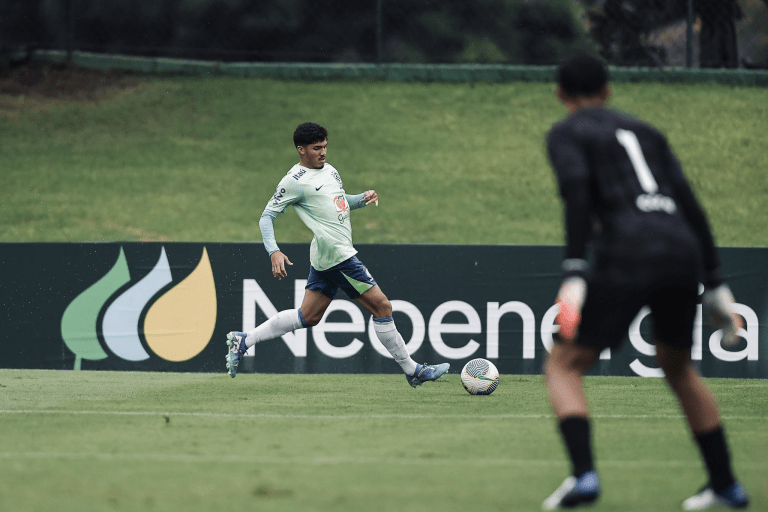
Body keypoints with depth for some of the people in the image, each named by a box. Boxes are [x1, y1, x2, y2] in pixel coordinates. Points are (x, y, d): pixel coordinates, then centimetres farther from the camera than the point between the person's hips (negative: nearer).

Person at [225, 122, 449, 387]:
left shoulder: (329, 170, 16)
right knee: (382, 306, -6)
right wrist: (274, 252, -21)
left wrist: (363, 198, 9)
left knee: (308, 317, 15)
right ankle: (412, 371, 2)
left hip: (325, 259, 10)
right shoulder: (295, 181, -10)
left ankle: (243, 341, 19)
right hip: (337, 255, -10)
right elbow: (267, 216, -8)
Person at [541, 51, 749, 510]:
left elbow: (577, 191, -10)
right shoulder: (644, 131, 26)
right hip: (685, 249, 6)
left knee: (565, 365, 4)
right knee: (677, 365, 27)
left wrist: (575, 270, -17)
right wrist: (715, 285, 20)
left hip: (626, 253, -6)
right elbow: (689, 203, 19)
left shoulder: (567, 133, 10)